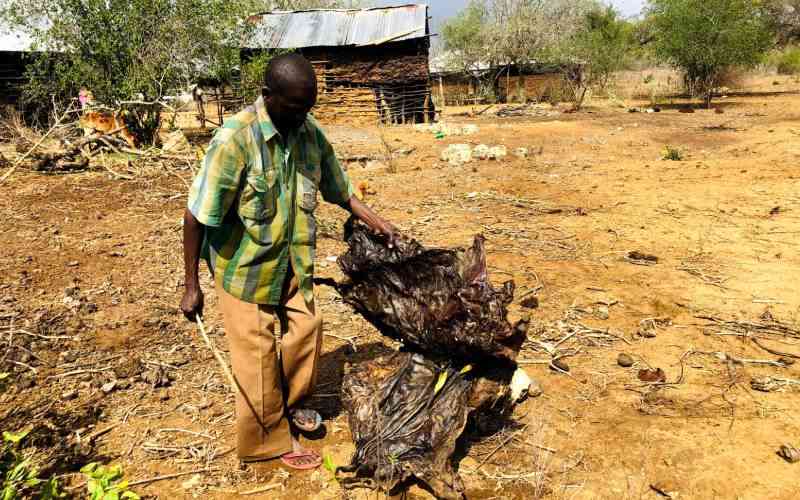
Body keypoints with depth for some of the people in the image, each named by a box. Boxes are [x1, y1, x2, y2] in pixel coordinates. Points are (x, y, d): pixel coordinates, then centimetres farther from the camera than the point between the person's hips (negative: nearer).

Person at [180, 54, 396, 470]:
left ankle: (290, 403, 44)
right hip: (246, 266, -5)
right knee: (258, 355, 6)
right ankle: (270, 440, 28)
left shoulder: (311, 133, -7)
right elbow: (197, 216, -21)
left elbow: (338, 191, 7)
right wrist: (191, 286, -17)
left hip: (293, 262, 6)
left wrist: (378, 223, 0)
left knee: (306, 328, 16)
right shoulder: (235, 140, -26)